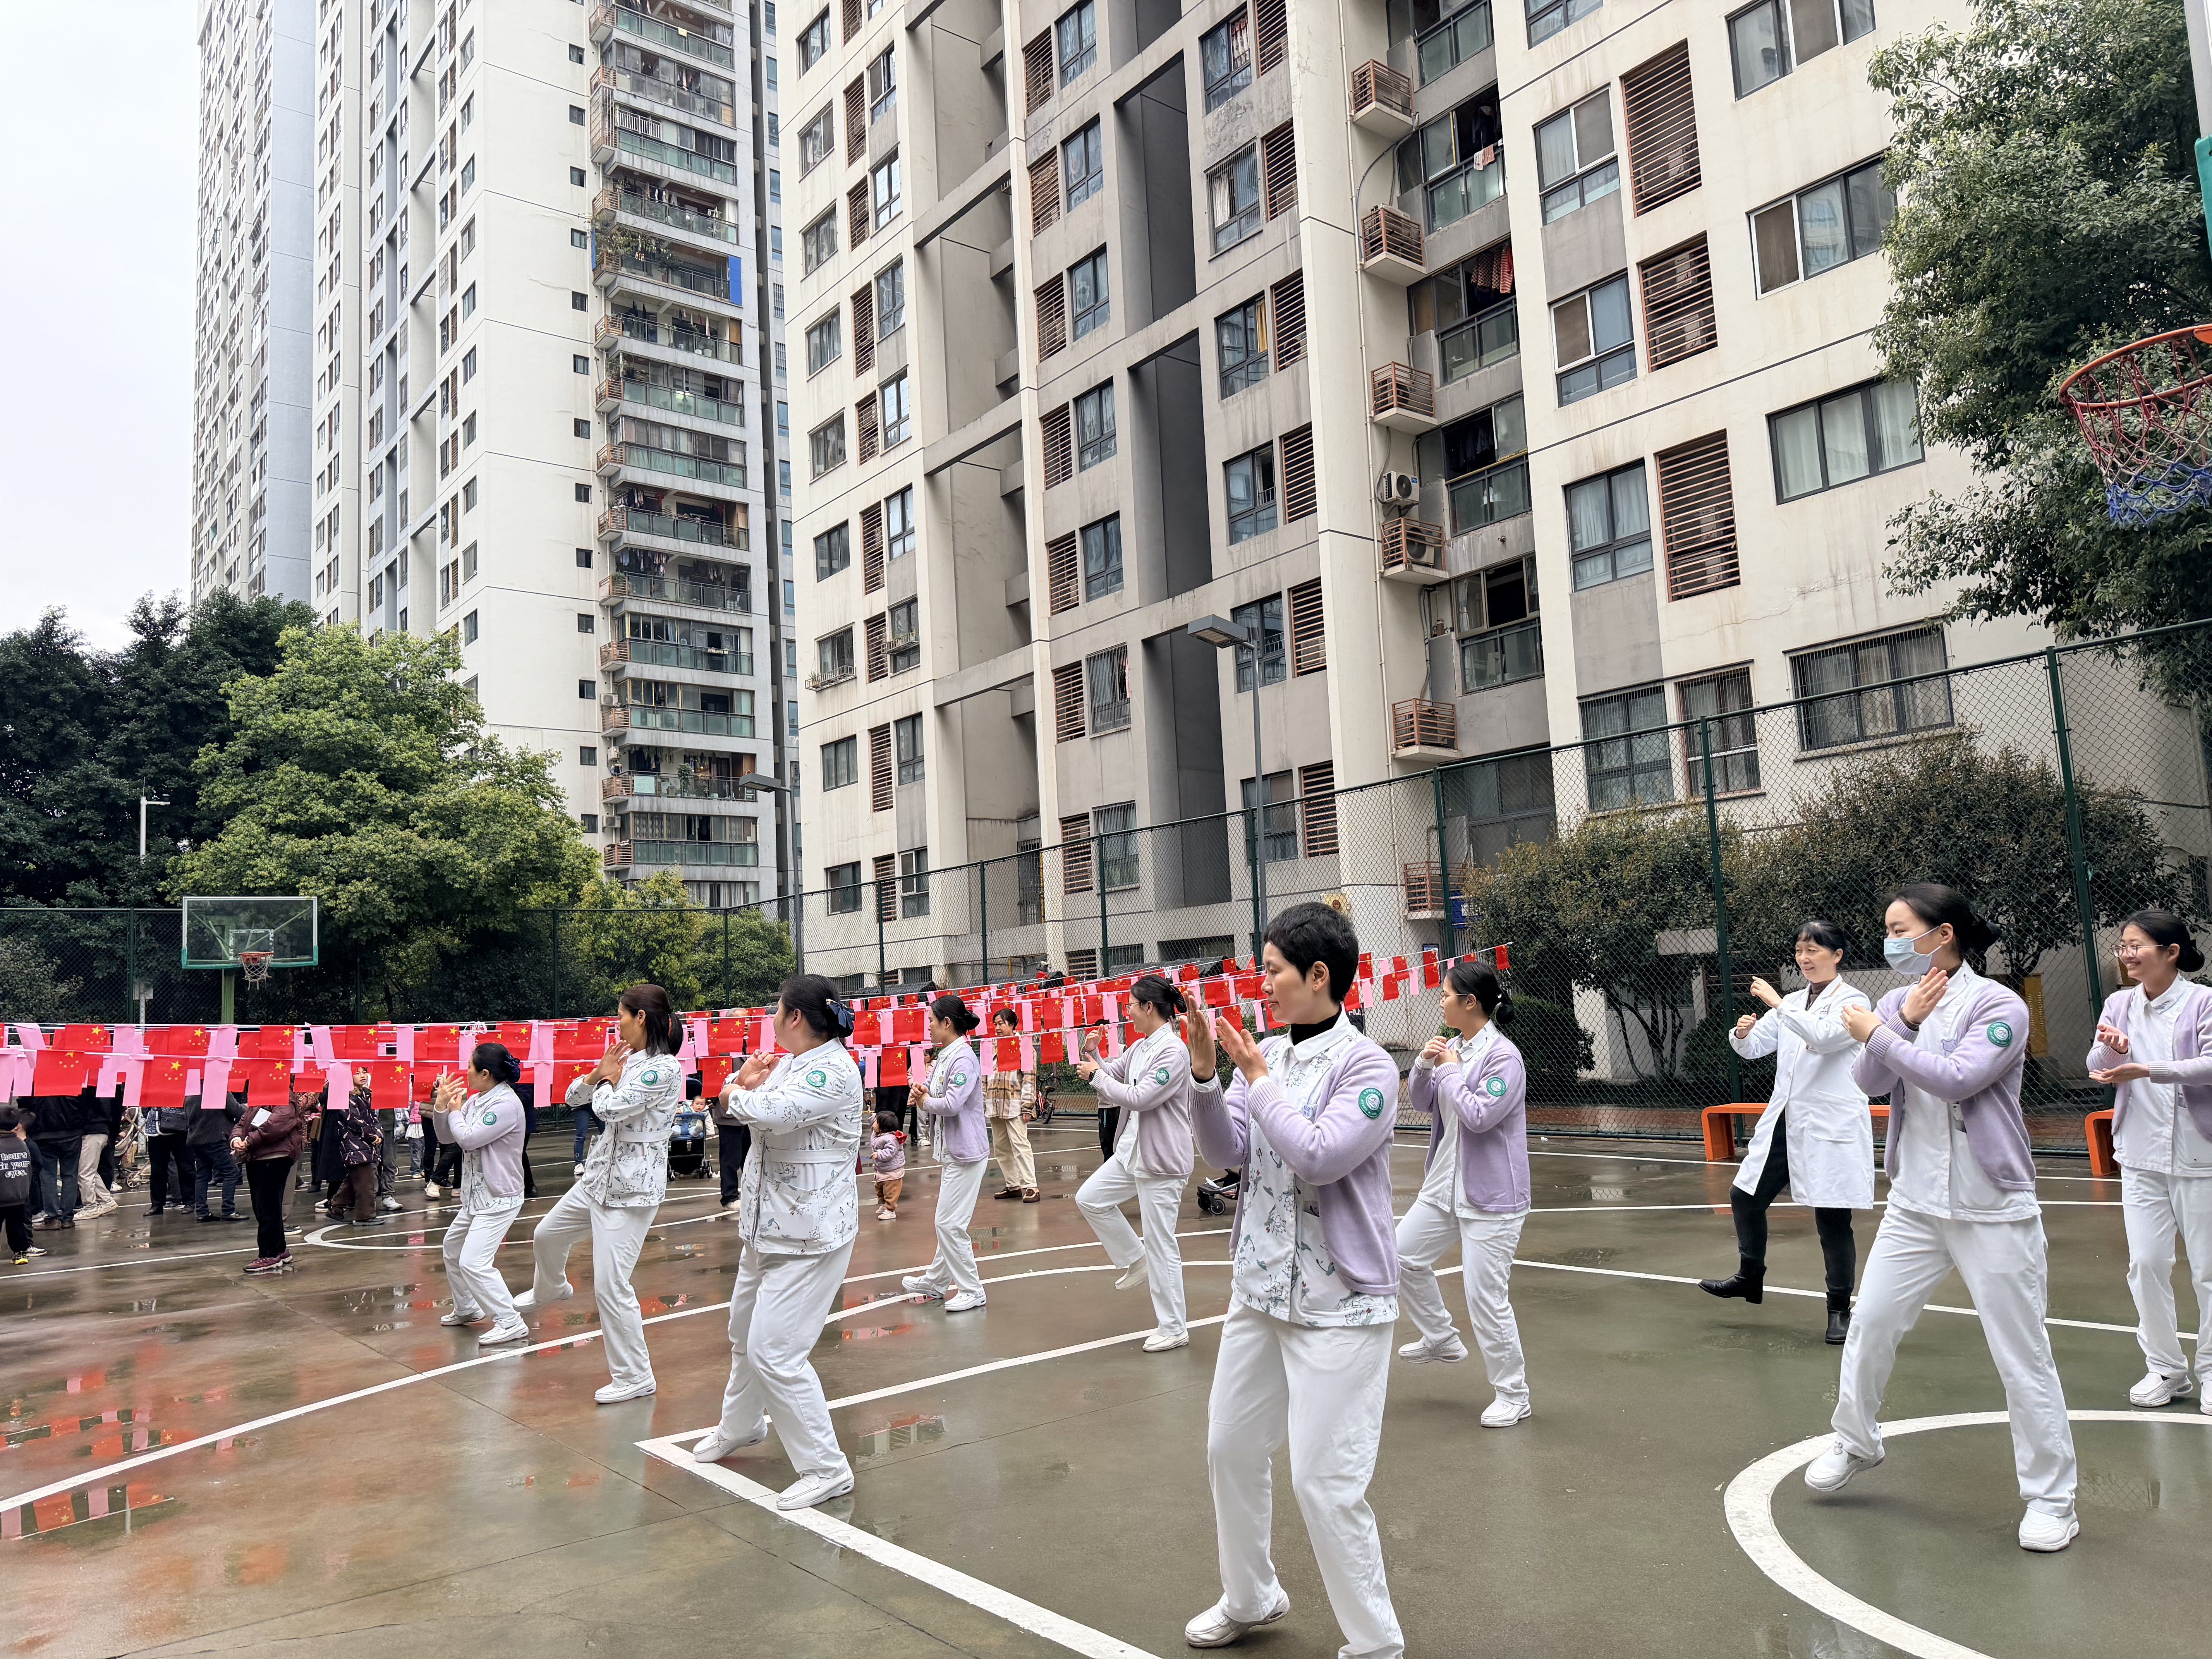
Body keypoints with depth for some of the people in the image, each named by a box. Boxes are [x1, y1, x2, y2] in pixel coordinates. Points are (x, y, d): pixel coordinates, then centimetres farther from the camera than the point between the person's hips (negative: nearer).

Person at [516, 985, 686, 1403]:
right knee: (547, 1235, 29)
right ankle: (550, 1290, 61)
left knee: (610, 1284, -10)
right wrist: (600, 1073, -4)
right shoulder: (627, 1061, 8)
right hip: (599, 1178, 9)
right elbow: (575, 1097, 14)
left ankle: (635, 1377, 4)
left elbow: (609, 1107, -25)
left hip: (632, 1190, -9)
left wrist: (609, 1079, -4)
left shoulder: (664, 1069, -19)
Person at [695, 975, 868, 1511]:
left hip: (810, 1238, -10)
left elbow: (769, 1112, -36)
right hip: (768, 1226, 10)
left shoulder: (834, 1071, -22)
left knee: (774, 1353, -12)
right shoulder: (790, 1063, 7)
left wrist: (737, 1092, -15)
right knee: (745, 1332, 25)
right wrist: (744, 1082, -8)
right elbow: (735, 1109, 15)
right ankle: (741, 1426, 51)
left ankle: (826, 1469, 2)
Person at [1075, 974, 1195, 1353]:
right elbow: (1110, 1074, 15)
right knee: (1089, 1198, 13)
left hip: (1162, 1160, -9)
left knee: (1161, 1244, -1)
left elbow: (1139, 1097, -24)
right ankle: (1134, 1260, 26)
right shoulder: (1139, 1048, 8)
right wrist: (1093, 1055, -2)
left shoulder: (1174, 1051, -19)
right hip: (1133, 1151, 9)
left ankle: (1173, 1329, 11)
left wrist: (1096, 1077, -13)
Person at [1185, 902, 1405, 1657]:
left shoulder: (1365, 1065, -14)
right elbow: (1228, 1153, 1)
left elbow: (1320, 1157, -25)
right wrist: (1206, 1076, -12)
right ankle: (1249, 1599, 41)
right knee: (1230, 1449, 19)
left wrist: (1258, 1079, -18)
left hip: (1339, 1304, -7)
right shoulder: (1265, 1055, 3)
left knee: (1325, 1482, -5)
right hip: (1259, 1289, 7)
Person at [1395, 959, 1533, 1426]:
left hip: (1491, 1196, -8)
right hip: (1445, 1185, 8)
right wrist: (1424, 1065, -6)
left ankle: (1513, 1394, 14)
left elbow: (1480, 1116, -24)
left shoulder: (1504, 1056, -18)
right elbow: (1422, 1102, 12)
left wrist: (1452, 1071, -15)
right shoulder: (1452, 1046, 4)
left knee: (1485, 1296, -3)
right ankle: (1440, 1338, 35)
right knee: (1405, 1256, 14)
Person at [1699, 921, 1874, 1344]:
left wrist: (1778, 1004, -27)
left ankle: (1840, 1310, 16)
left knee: (1832, 1219, -1)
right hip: (1785, 1122, 7)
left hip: (1832, 1128, -7)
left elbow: (1825, 1037, -26)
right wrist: (1743, 1033, -13)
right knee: (1745, 1196, 11)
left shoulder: (1852, 1001, -7)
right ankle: (1750, 1278, 32)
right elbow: (1754, 1048, 9)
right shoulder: (1793, 1003, 11)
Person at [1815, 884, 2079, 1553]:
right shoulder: (1898, 1003, 4)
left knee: (2022, 1355, 2)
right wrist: (1905, 1021, -16)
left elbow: (1956, 1079, -26)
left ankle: (2051, 1499, 17)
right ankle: (1856, 1443, 31)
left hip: (1992, 1211, -5)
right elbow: (1871, 1082, -5)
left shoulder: (1998, 1006, -13)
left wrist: (1877, 1034, -18)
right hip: (1915, 1204, 6)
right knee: (1869, 1324, 10)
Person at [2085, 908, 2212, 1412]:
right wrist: (2111, 1049, -23)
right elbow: (2098, 1069, -1)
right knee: (2146, 1263, 4)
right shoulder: (2120, 1004, 4)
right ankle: (2165, 1369, 18)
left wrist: (2145, 1070, -30)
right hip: (2141, 1157, 4)